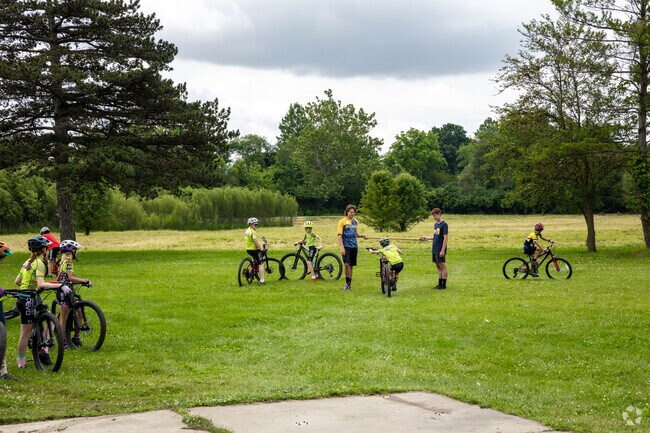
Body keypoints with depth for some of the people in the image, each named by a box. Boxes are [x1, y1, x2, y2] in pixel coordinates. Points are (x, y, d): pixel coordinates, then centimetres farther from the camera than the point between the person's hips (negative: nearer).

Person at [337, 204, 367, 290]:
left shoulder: (355, 222, 13)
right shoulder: (342, 221, -4)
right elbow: (340, 235, -8)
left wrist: (361, 236, 2)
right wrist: (341, 247, -17)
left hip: (354, 246, 5)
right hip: (346, 246, -5)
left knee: (351, 265, 8)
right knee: (347, 264, -17)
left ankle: (350, 283, 15)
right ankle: (347, 283, -8)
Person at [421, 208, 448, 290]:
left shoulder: (444, 224, -11)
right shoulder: (435, 224, 14)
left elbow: (446, 238, -14)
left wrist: (443, 250, -17)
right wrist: (427, 238, 10)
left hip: (440, 251, -8)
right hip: (435, 250, 8)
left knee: (442, 266, -3)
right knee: (438, 267, 11)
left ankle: (444, 284, 1)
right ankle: (439, 284, 15)